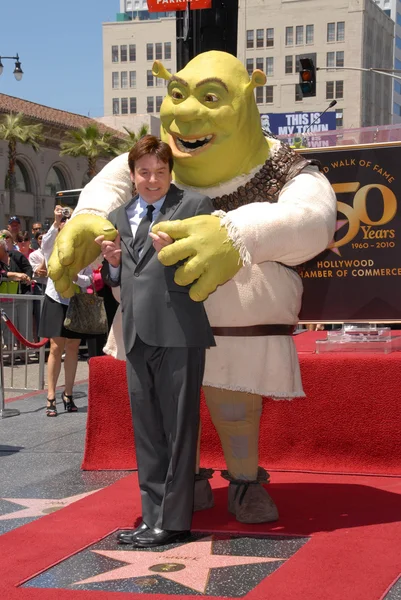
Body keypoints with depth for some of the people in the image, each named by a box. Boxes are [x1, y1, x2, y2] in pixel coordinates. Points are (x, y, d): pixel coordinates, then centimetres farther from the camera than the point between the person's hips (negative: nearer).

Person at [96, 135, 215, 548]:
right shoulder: (118, 217, 17)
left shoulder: (194, 205, 0)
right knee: (146, 433, 13)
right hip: (137, 334, 7)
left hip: (178, 332, -6)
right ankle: (152, 517, 22)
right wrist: (113, 262, 2)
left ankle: (173, 521, 7)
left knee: (178, 430, -1)